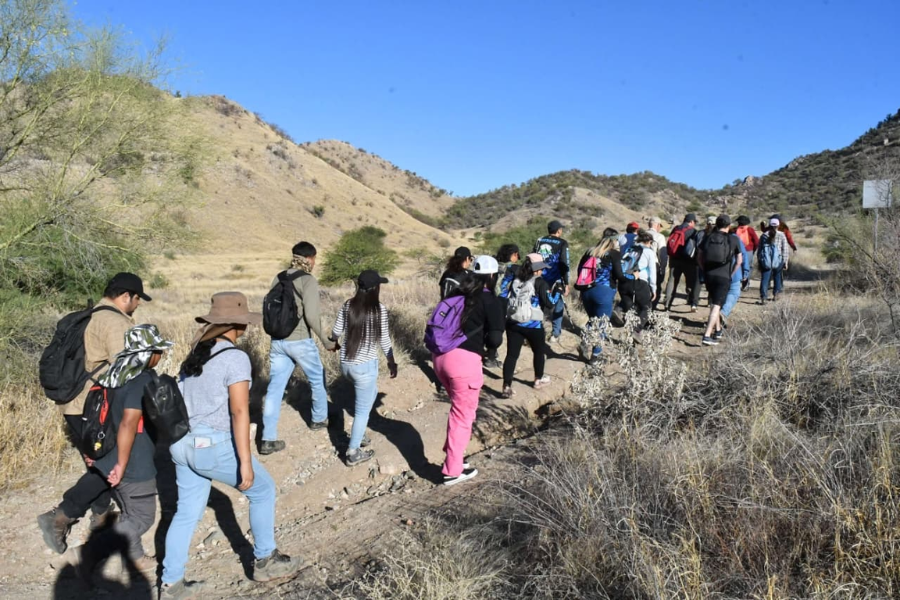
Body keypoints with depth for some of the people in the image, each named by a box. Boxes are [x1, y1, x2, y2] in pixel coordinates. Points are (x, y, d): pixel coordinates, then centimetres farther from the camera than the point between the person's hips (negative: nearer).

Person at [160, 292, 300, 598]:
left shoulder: (196, 353, 8)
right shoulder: (235, 358, -16)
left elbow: (186, 400, 12)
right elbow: (239, 412, -21)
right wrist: (245, 463, -19)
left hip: (182, 444, 8)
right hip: (214, 446, -8)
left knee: (188, 511, 17)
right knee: (263, 489, 13)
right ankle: (265, 561, 26)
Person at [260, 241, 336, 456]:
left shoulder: (278, 279, 7)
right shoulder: (308, 280, -13)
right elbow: (311, 315, -22)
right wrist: (325, 340, -12)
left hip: (277, 341, 6)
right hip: (300, 341, -6)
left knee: (274, 388, 6)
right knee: (317, 380, 19)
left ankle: (268, 440, 5)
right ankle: (319, 419, 38)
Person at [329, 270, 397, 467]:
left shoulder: (348, 305, 1)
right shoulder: (379, 308, -13)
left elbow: (336, 331, 3)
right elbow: (384, 340, -9)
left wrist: (334, 342, 26)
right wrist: (391, 362, 4)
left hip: (346, 363, 6)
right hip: (365, 365, -6)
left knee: (371, 393, 29)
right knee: (362, 409, 7)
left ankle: (358, 435, 35)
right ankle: (353, 452, 14)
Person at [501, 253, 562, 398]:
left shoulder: (515, 281, 7)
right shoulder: (540, 283, -9)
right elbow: (550, 304, -10)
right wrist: (559, 293, 3)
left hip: (513, 322, 4)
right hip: (533, 324, -4)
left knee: (511, 354, 2)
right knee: (539, 352, 21)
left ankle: (507, 387, -5)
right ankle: (539, 380, 36)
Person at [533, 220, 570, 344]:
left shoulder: (539, 241, 8)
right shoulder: (562, 243, -6)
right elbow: (564, 265, -11)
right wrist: (566, 284, -8)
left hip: (540, 280, 4)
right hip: (556, 281, -4)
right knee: (558, 306, 8)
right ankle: (555, 334, 7)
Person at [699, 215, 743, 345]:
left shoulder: (708, 237, 6)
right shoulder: (733, 240, 0)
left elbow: (699, 257, 8)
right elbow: (739, 260, 4)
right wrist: (731, 274, 11)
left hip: (709, 275, 3)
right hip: (724, 276, -3)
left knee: (713, 304, 20)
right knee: (716, 305, -5)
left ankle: (718, 330, 31)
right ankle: (707, 335, -15)